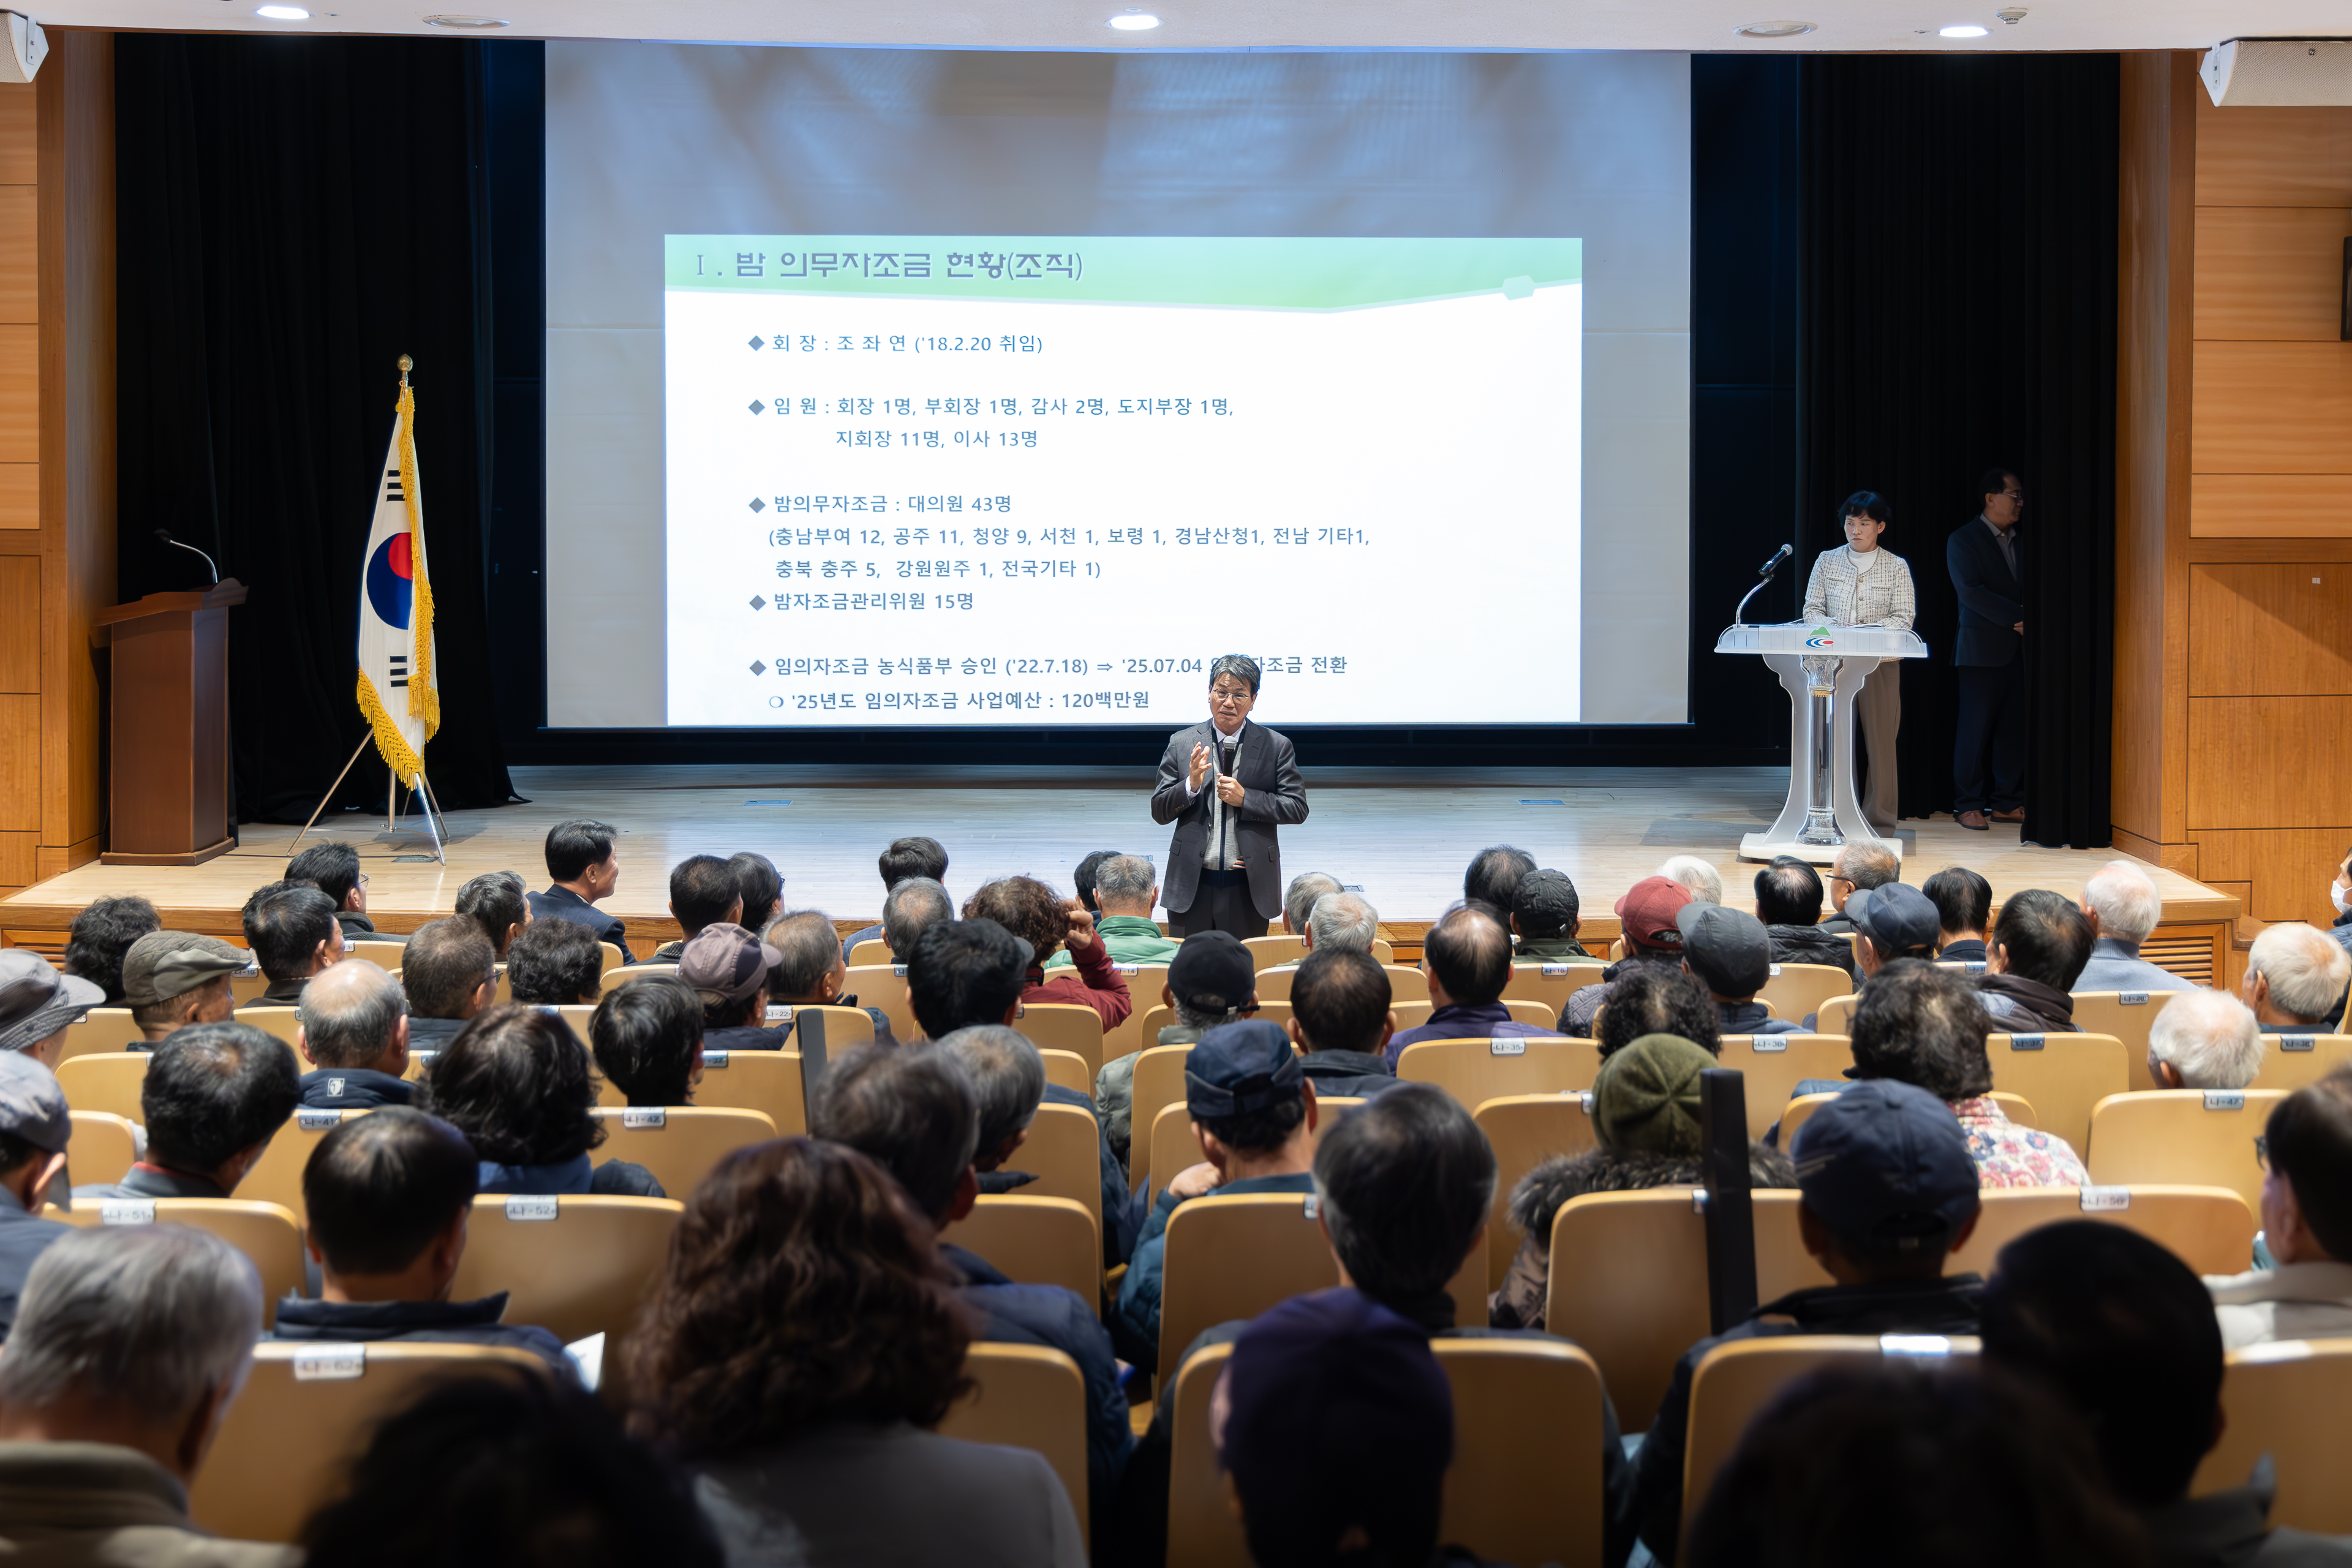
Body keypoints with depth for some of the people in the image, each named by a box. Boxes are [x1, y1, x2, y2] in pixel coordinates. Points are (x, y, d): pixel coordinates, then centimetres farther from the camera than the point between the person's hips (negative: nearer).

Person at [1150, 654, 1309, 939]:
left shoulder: (1276, 747, 3)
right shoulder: (1182, 744, 6)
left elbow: (1297, 809, -1)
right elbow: (1159, 812, 5)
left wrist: (1245, 798, -13)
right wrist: (1191, 785, -14)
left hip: (1248, 888, -1)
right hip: (1193, 884, 1)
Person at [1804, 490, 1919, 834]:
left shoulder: (1897, 567, 5)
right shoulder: (1827, 562, 12)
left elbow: (1903, 618, -3)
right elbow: (1811, 610, 8)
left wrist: (1866, 633, -18)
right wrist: (1832, 631, -13)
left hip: (1880, 664, -2)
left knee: (1880, 739, -2)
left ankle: (1879, 821, 3)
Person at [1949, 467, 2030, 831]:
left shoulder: (2020, 542, 17)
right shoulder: (1963, 540, -2)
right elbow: (1971, 591, -12)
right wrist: (2017, 617, -15)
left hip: (2018, 648, 6)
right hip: (1981, 649, -6)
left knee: (2014, 727, 3)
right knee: (1975, 728, -5)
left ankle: (2006, 802, 10)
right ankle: (1968, 805, 0)